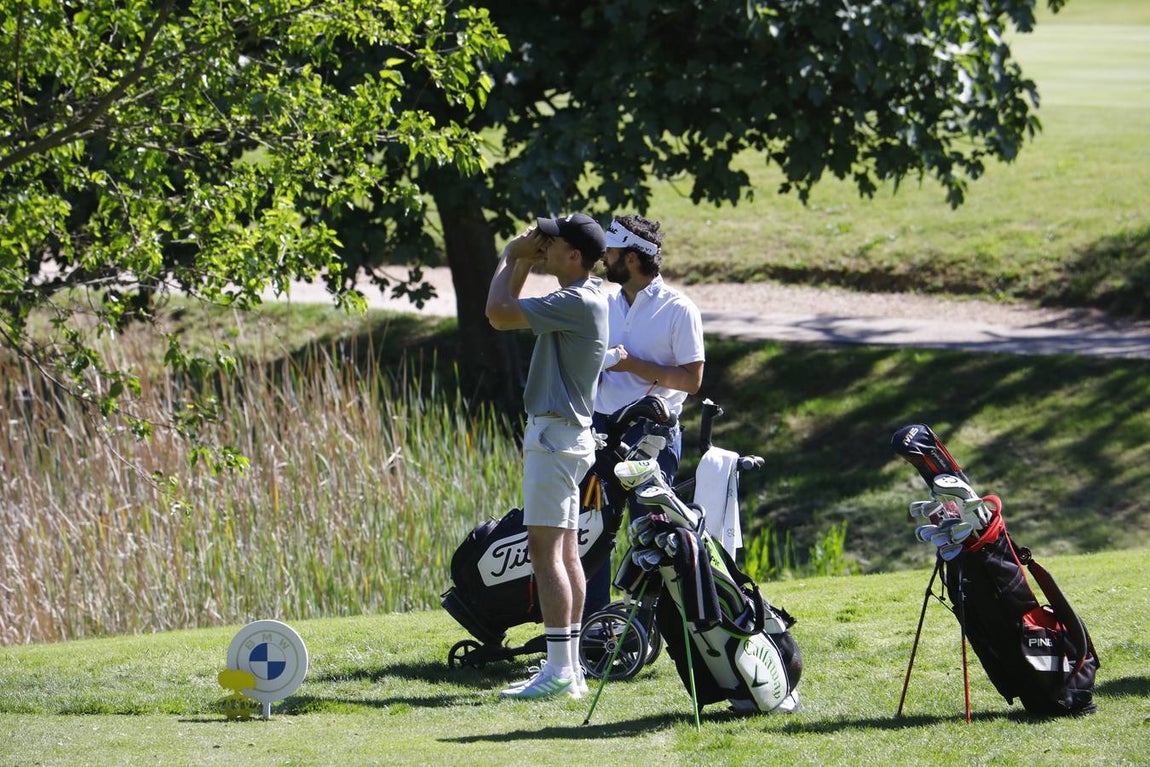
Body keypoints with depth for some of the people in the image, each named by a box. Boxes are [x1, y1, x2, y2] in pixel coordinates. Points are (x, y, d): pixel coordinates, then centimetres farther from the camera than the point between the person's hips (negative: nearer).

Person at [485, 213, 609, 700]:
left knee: (544, 549, -13)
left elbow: (499, 313, -22)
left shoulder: (579, 302, -17)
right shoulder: (578, 298, 15)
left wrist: (510, 256, -6)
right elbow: (508, 314, 26)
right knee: (566, 551, 11)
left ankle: (559, 670, -17)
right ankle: (570, 669, 13)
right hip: (564, 434, 11)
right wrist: (522, 260, 13)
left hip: (556, 435, -11)